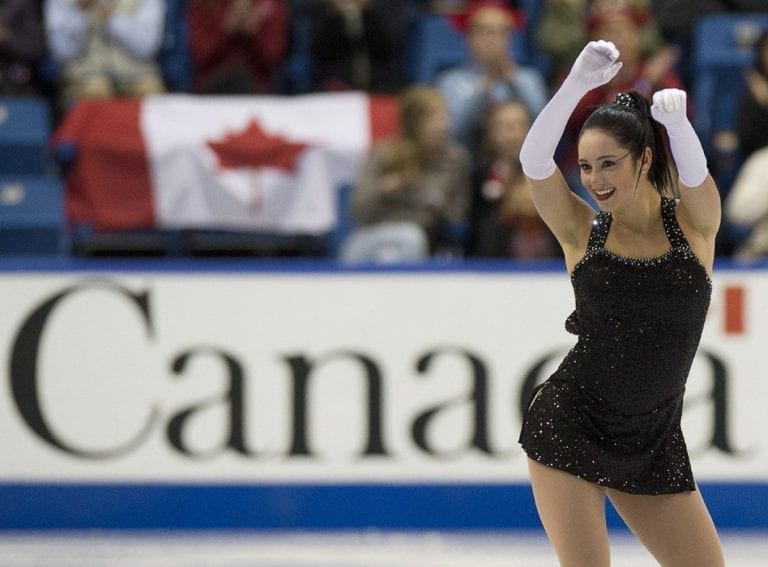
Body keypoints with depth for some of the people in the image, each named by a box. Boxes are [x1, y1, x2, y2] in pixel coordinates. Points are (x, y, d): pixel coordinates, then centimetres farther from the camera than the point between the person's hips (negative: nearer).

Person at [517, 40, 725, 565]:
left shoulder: (693, 224, -1)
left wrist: (676, 121, -45)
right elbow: (534, 160, -17)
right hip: (570, 424, -2)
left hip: (653, 440, 2)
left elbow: (694, 172, -23)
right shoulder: (582, 231, -2)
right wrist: (579, 84, -31)